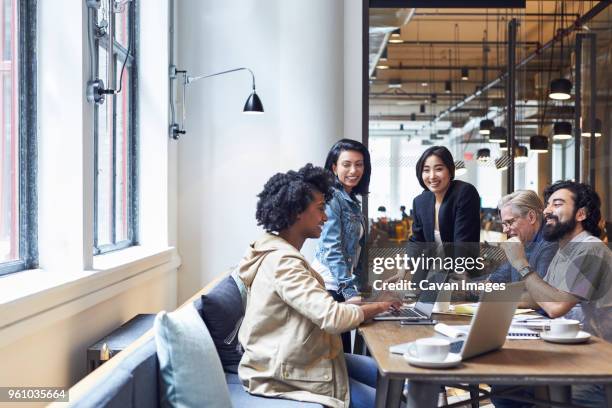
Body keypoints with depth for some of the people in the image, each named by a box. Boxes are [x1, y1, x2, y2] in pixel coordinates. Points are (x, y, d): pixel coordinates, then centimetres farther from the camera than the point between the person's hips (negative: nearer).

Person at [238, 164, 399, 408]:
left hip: (290, 358, 10)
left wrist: (351, 306, -3)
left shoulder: (279, 252, 9)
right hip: (282, 374, -10)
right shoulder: (282, 261, -24)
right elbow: (333, 318, -29)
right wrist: (378, 307, -13)